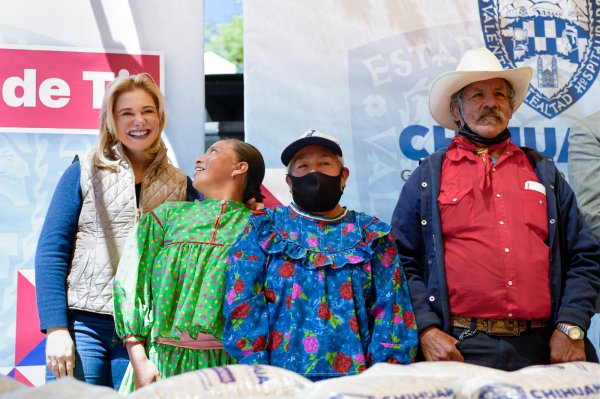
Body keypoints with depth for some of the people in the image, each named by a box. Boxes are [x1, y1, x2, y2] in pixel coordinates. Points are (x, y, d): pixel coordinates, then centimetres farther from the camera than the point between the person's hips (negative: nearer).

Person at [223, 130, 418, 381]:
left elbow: (392, 313, 5)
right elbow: (242, 303, 1)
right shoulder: (264, 227, 11)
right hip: (281, 377, 0)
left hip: (355, 377, 1)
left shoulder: (372, 235, 12)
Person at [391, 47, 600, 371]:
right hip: (460, 349, -2)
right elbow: (403, 262, 3)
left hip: (541, 348, 2)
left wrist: (570, 328, -1)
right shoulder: (428, 177, 8)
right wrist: (426, 330, -10)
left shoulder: (543, 171, 16)